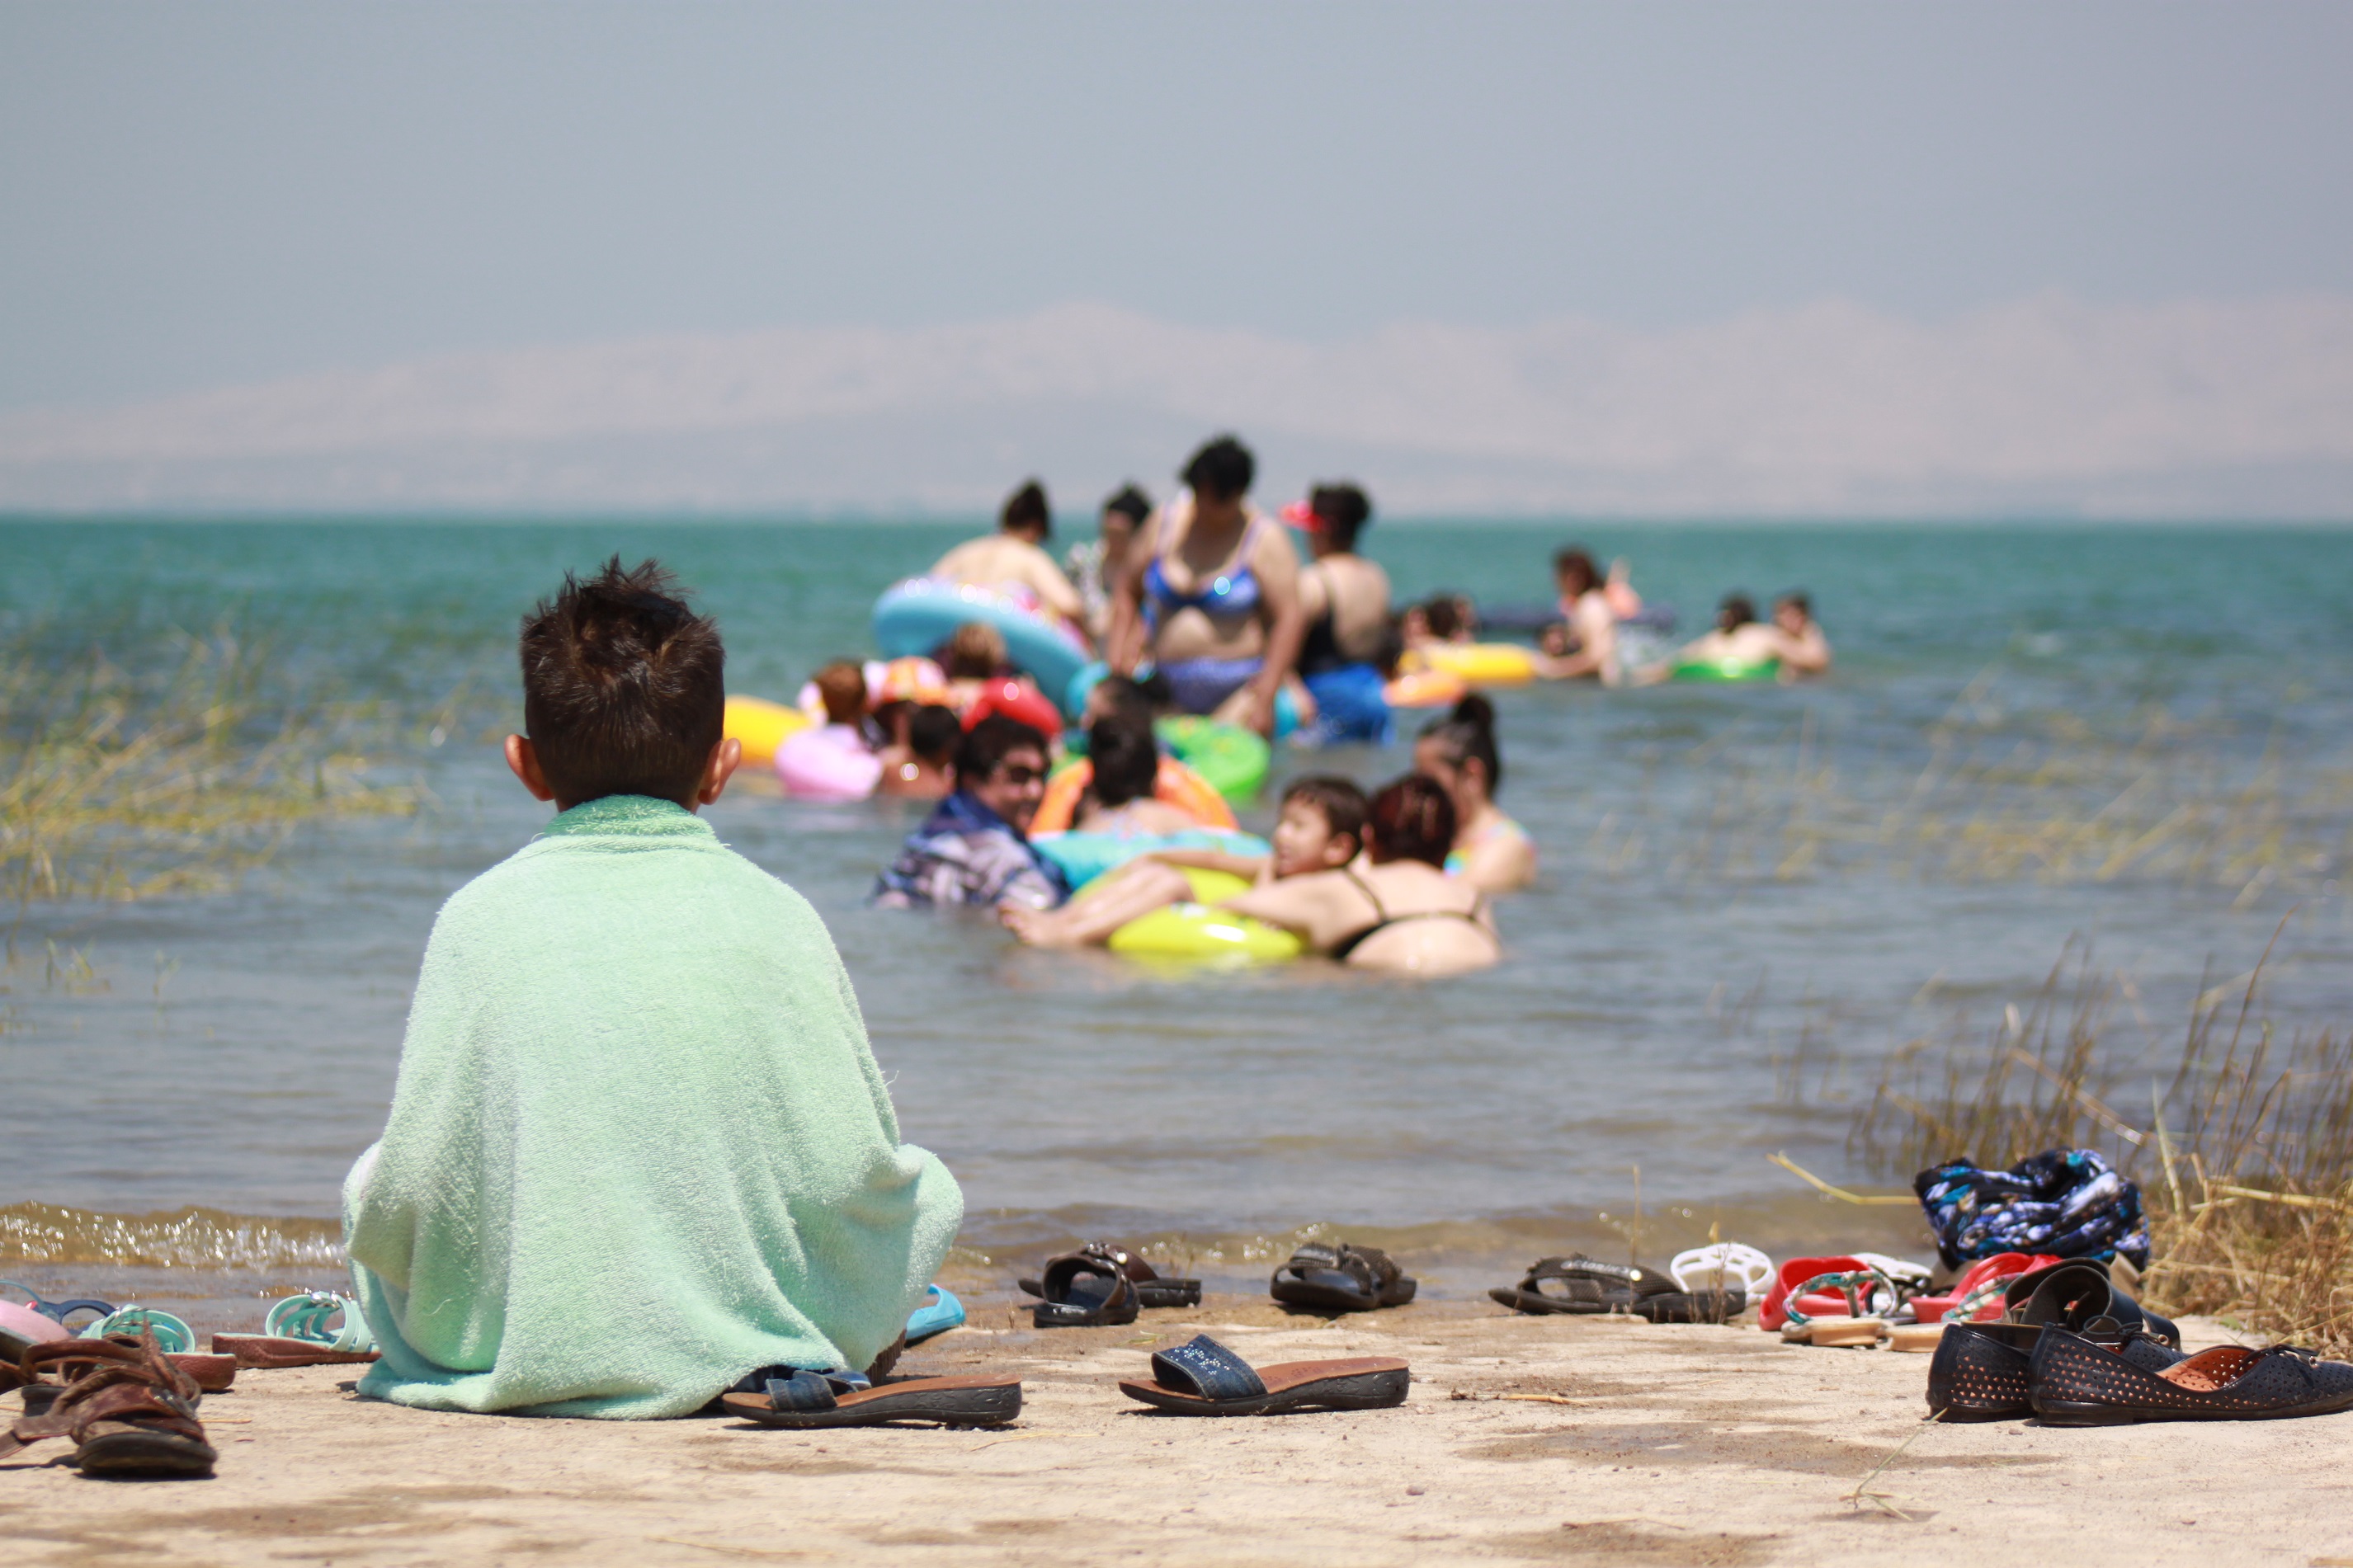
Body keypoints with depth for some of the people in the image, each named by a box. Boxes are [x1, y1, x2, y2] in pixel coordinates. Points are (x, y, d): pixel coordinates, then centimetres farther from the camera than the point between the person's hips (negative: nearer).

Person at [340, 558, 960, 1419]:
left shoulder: (481, 917, -5)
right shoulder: (775, 915, -4)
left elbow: (410, 1194, -8)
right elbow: (847, 1170, -7)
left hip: (516, 1345, 0)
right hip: (744, 1342, 0)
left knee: (368, 1181, 27)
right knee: (929, 1187, 24)